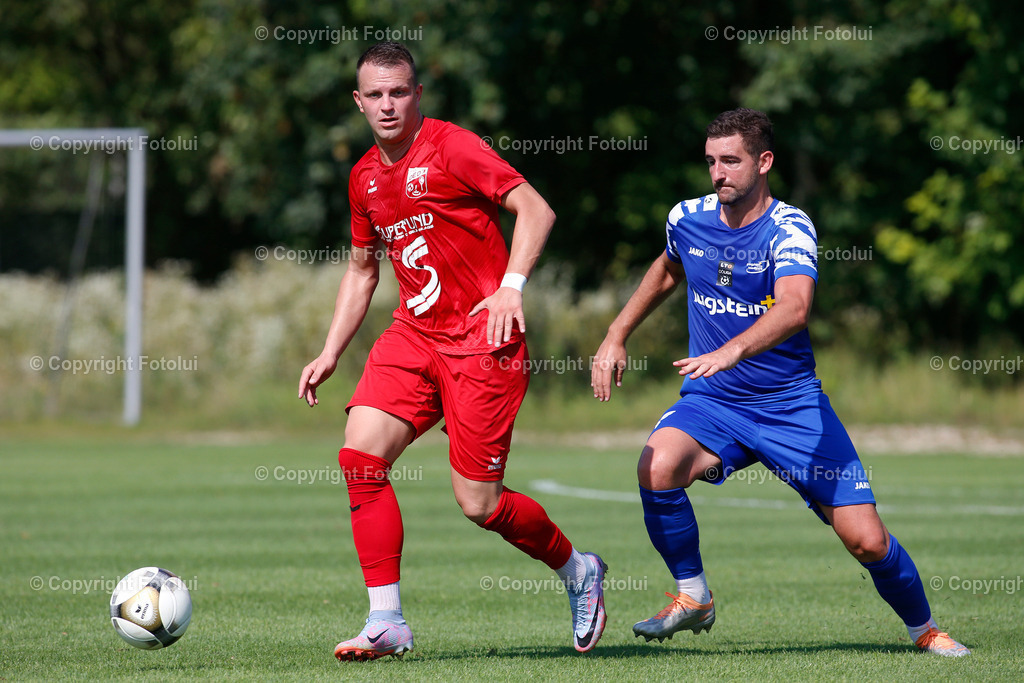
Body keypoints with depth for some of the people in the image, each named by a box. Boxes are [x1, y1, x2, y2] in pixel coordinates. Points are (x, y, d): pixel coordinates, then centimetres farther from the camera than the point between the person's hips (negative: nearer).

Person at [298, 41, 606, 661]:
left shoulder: (450, 147, -8)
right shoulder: (365, 177, 13)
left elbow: (536, 209, -12)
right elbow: (362, 269, 25)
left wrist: (511, 287, -23)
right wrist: (330, 355, 19)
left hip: (482, 338, -6)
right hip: (414, 334, 6)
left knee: (478, 504, -7)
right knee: (360, 454, -15)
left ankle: (578, 571, 22)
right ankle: (387, 623, -9)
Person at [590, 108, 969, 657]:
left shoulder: (789, 228, -17)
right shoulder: (687, 219, 0)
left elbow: (795, 307, -37)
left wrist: (732, 350, -53)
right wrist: (616, 337, 18)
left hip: (791, 405, -3)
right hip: (711, 403, 3)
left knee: (866, 540, -7)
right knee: (657, 467, -30)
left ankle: (924, 629, 23)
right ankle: (693, 599, -8)